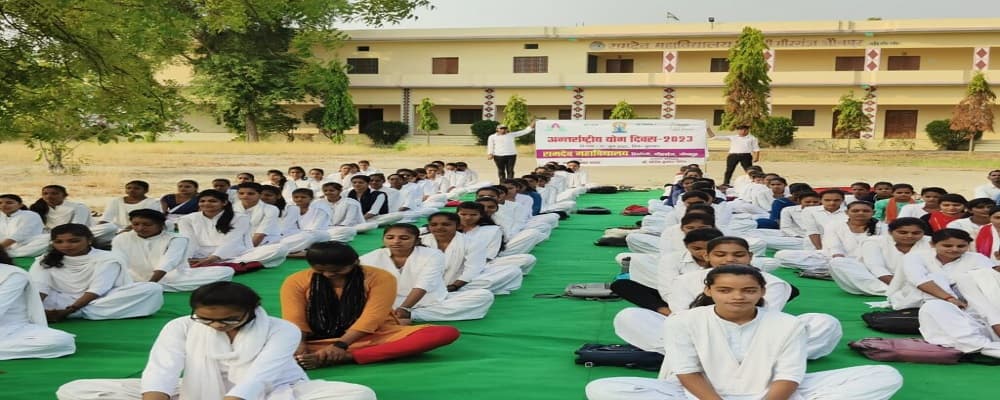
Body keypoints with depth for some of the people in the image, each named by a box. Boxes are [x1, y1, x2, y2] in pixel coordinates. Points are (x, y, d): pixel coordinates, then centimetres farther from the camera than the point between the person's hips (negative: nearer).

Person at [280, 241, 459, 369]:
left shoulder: (380, 278, -10)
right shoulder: (296, 281, -3)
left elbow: (371, 318, -17)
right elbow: (294, 319, -9)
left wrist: (340, 346, -27)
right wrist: (299, 345, -28)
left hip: (374, 337, 0)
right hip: (320, 340, 1)